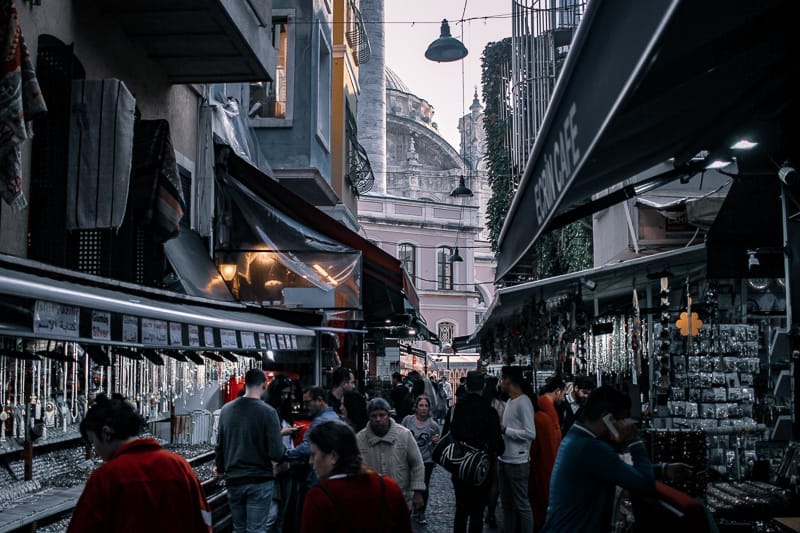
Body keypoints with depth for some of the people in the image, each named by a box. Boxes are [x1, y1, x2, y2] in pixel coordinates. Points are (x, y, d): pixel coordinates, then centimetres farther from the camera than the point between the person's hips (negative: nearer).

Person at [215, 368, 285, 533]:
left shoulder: (226, 409, 1)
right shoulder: (268, 412, -13)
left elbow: (219, 445, 9)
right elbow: (276, 453, -16)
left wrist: (221, 469, 26)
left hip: (233, 480, 4)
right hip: (260, 481, -4)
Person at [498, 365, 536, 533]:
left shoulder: (523, 402, -15)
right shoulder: (509, 401, 11)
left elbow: (530, 433, -21)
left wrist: (505, 430, -16)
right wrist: (500, 429, 1)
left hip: (518, 462, -9)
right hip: (504, 459, 9)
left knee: (522, 504, -1)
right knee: (507, 503, 17)